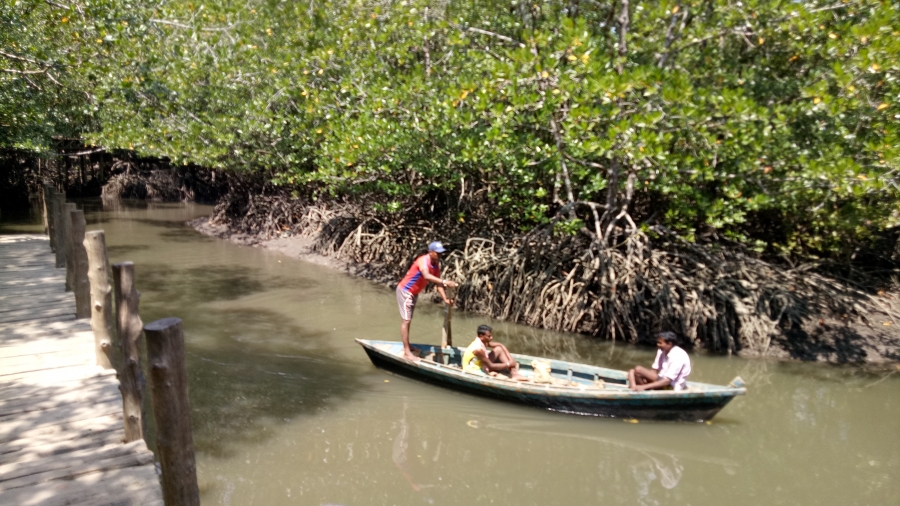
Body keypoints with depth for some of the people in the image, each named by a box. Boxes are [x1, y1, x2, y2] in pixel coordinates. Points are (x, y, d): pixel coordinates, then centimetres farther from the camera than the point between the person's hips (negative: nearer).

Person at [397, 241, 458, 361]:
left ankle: (406, 346, 32)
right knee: (406, 320, -8)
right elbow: (426, 276, -48)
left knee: (408, 319, 19)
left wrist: (445, 299, -15)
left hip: (414, 292, 9)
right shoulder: (423, 261, -28)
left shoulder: (436, 264, -2)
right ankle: (407, 352, -6)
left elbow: (437, 283, -4)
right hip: (405, 290, -9)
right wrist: (445, 282, -57)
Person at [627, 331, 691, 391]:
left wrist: (644, 386, -32)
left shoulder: (678, 356, -22)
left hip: (672, 387, -9)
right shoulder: (662, 351, 4)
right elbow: (655, 370, 6)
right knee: (632, 372, -3)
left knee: (638, 369, -23)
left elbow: (667, 381, -27)